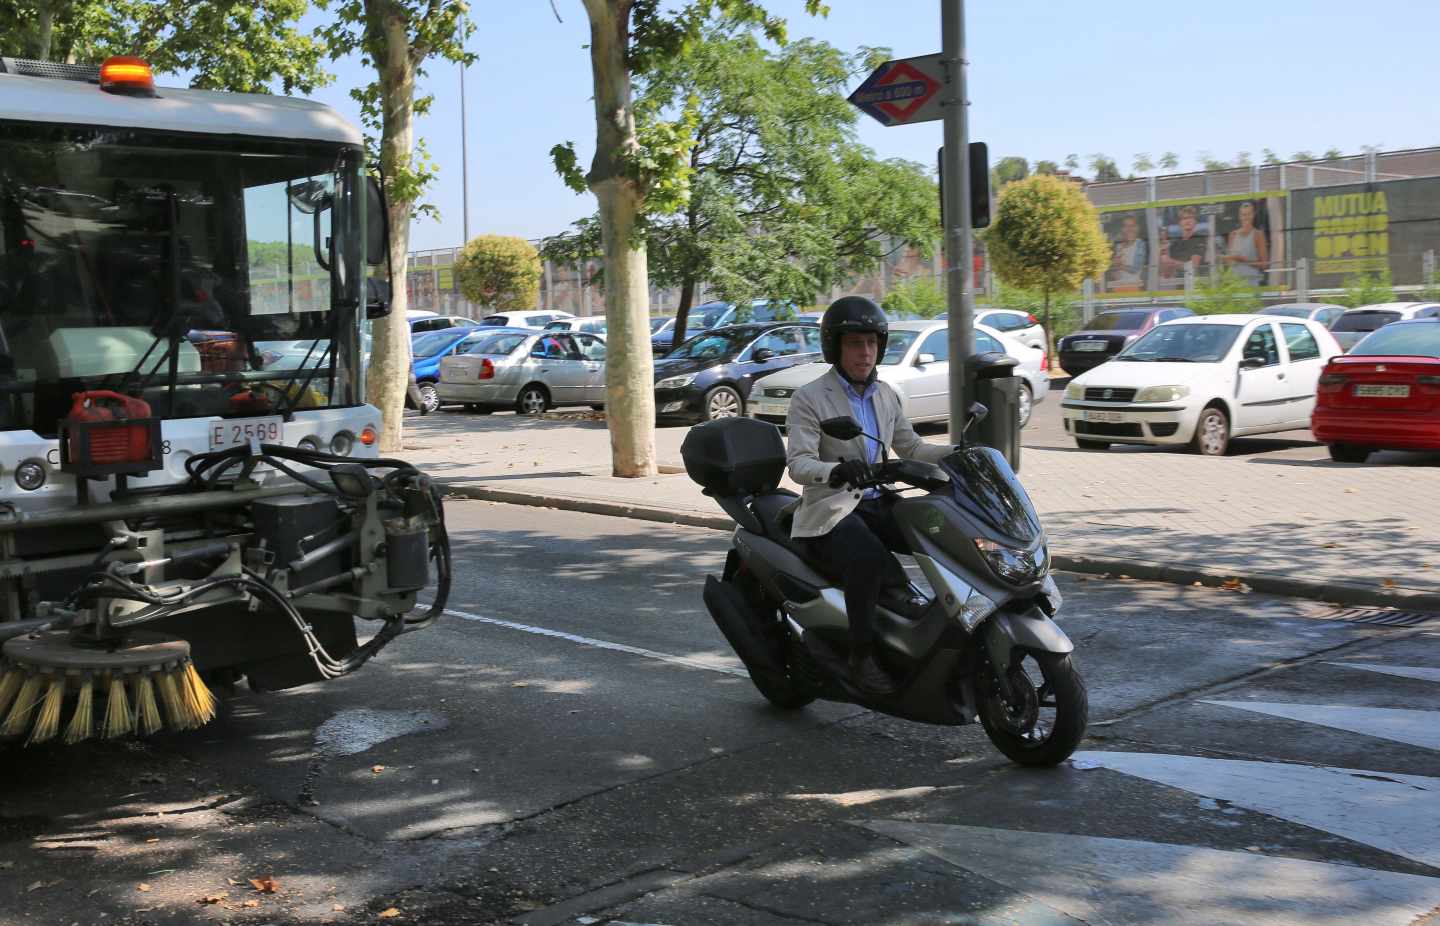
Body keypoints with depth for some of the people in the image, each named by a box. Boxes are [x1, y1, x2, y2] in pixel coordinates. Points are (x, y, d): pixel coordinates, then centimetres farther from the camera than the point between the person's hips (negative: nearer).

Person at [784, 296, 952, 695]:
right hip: (830, 510, -6)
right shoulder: (809, 399, -9)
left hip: (877, 502, 6)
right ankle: (862, 655, -26)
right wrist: (836, 472, -41)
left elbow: (910, 446, 17)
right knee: (869, 558, -36)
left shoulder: (886, 395, 12)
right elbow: (798, 463, -20)